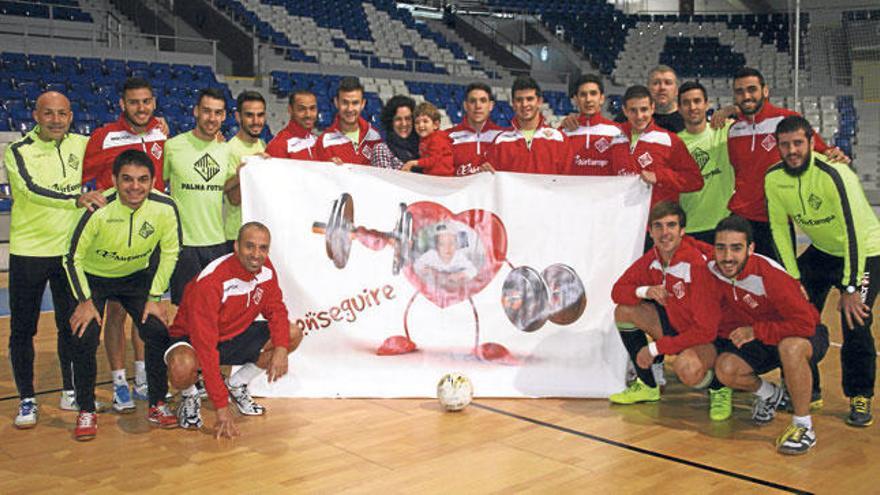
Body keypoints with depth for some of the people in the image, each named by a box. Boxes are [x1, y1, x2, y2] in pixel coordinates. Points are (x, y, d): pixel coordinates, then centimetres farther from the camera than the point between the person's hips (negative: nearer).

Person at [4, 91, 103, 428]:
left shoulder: (80, 145, 3)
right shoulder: (17, 152, -10)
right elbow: (33, 190, -26)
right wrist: (77, 199, -41)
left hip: (70, 250, 3)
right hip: (28, 252, -3)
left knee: (71, 324, 11)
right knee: (23, 330, 4)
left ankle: (70, 392, 26)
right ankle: (27, 400, 17)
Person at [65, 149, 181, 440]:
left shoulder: (165, 208, -23)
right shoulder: (98, 210, -30)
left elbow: (170, 252, -7)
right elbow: (73, 258, -16)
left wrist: (155, 298, -8)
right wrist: (85, 302, -17)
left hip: (137, 276, 2)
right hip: (92, 277, -2)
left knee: (157, 332, -12)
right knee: (85, 338, -16)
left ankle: (157, 405, 7)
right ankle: (86, 412, 4)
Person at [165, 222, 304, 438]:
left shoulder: (266, 270, -13)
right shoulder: (210, 281, -32)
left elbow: (276, 310, -1)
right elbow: (205, 347, -34)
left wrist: (281, 349, -24)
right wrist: (222, 408, -36)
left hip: (235, 336, 7)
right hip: (192, 339, -7)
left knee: (293, 335, -9)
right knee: (183, 366, -41)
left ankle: (237, 385, 9)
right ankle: (189, 397, -2)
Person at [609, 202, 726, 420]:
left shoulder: (697, 264, -28)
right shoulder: (653, 259, -6)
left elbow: (706, 330, -28)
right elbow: (618, 291, 2)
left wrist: (656, 348, -23)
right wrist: (644, 291, -22)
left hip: (709, 338, -7)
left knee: (687, 366, -38)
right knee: (624, 311, -4)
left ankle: (719, 388, 2)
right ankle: (647, 386, 12)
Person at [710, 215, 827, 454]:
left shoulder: (770, 275, -31)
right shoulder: (713, 271, -15)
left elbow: (805, 324, -34)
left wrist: (756, 331, -30)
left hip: (806, 336, -5)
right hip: (758, 343, 5)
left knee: (790, 346, -39)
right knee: (726, 369, -21)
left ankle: (803, 426, -21)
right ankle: (769, 395, 13)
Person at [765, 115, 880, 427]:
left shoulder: (834, 174, -29)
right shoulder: (773, 178, -13)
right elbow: (779, 228, -4)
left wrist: (851, 288, -28)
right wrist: (793, 279, -9)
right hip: (822, 252, 5)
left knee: (855, 321, -17)